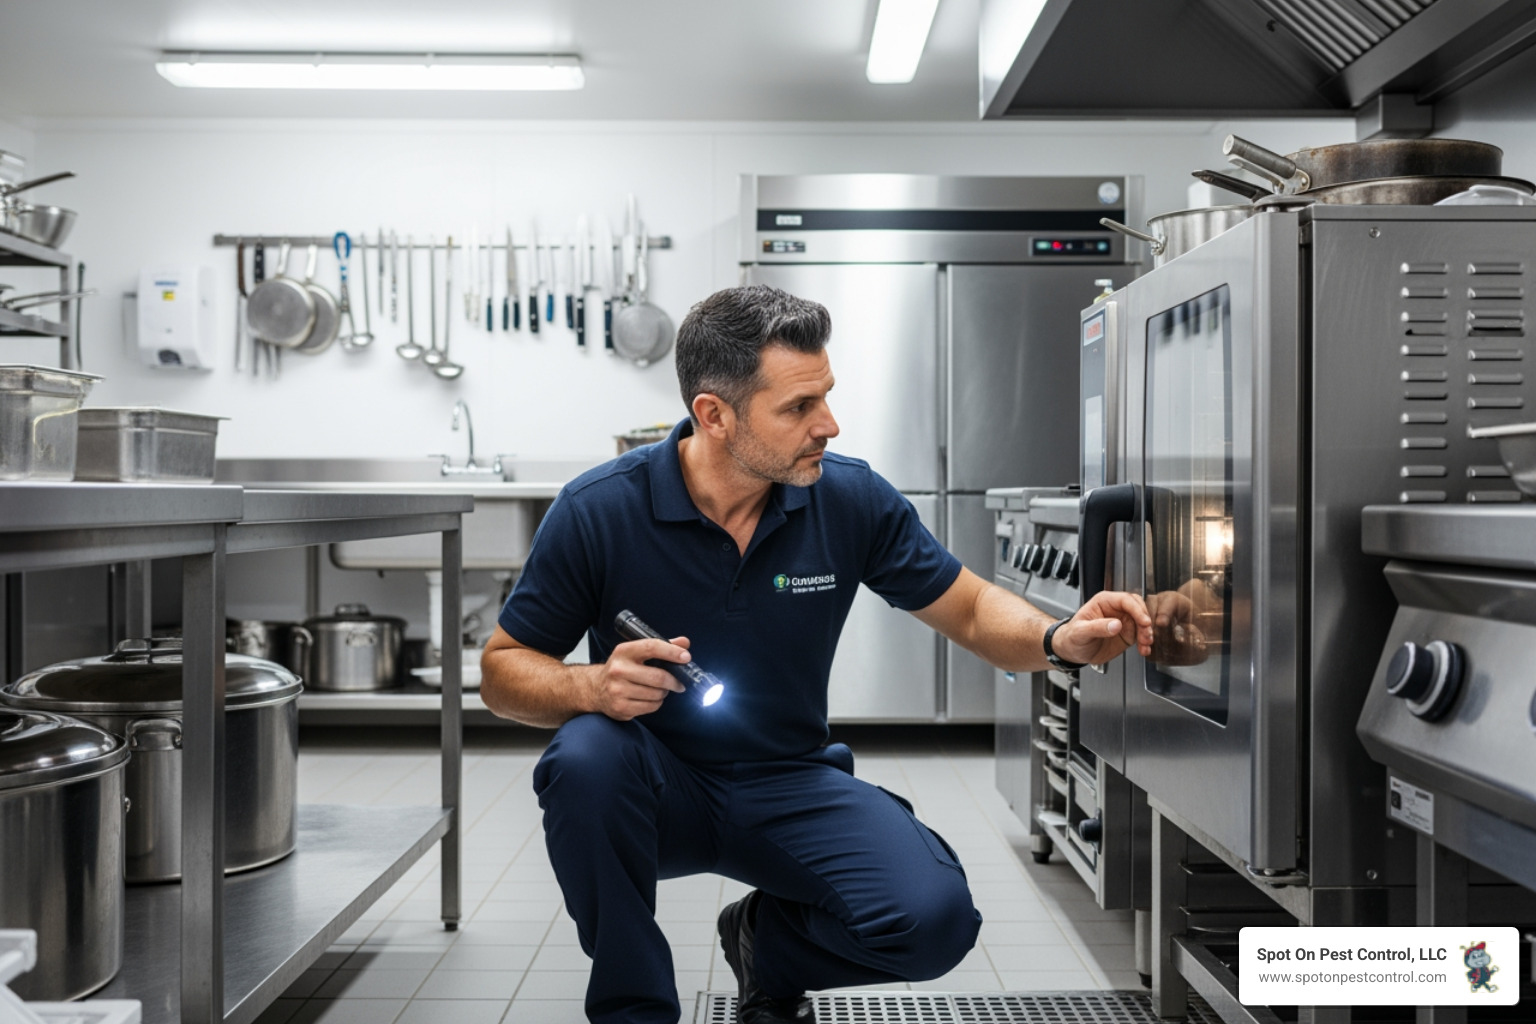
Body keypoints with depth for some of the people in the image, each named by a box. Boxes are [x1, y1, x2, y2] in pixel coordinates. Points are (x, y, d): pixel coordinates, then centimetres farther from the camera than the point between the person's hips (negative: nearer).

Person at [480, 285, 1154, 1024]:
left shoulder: (850, 498, -9)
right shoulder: (598, 511, -15)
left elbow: (971, 609, 1)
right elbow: (502, 670, -6)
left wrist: (1058, 639, -20)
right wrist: (591, 686, -28)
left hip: (790, 785, 2)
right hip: (657, 788, -1)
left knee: (935, 917, -22)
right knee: (586, 759, -35)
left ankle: (769, 944, 13)